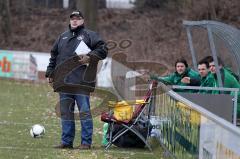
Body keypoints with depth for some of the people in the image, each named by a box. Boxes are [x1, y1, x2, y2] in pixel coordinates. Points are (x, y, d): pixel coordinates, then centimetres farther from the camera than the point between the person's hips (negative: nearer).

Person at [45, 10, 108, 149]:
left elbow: (103, 49, -4)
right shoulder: (62, 37, 21)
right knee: (66, 112, 8)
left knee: (84, 111, -6)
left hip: (81, 81, -6)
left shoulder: (89, 35, 4)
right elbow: (54, 56, 27)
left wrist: (90, 57, -16)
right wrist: (50, 73, 19)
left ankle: (86, 142, -3)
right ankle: (67, 141, 14)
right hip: (64, 81, 6)